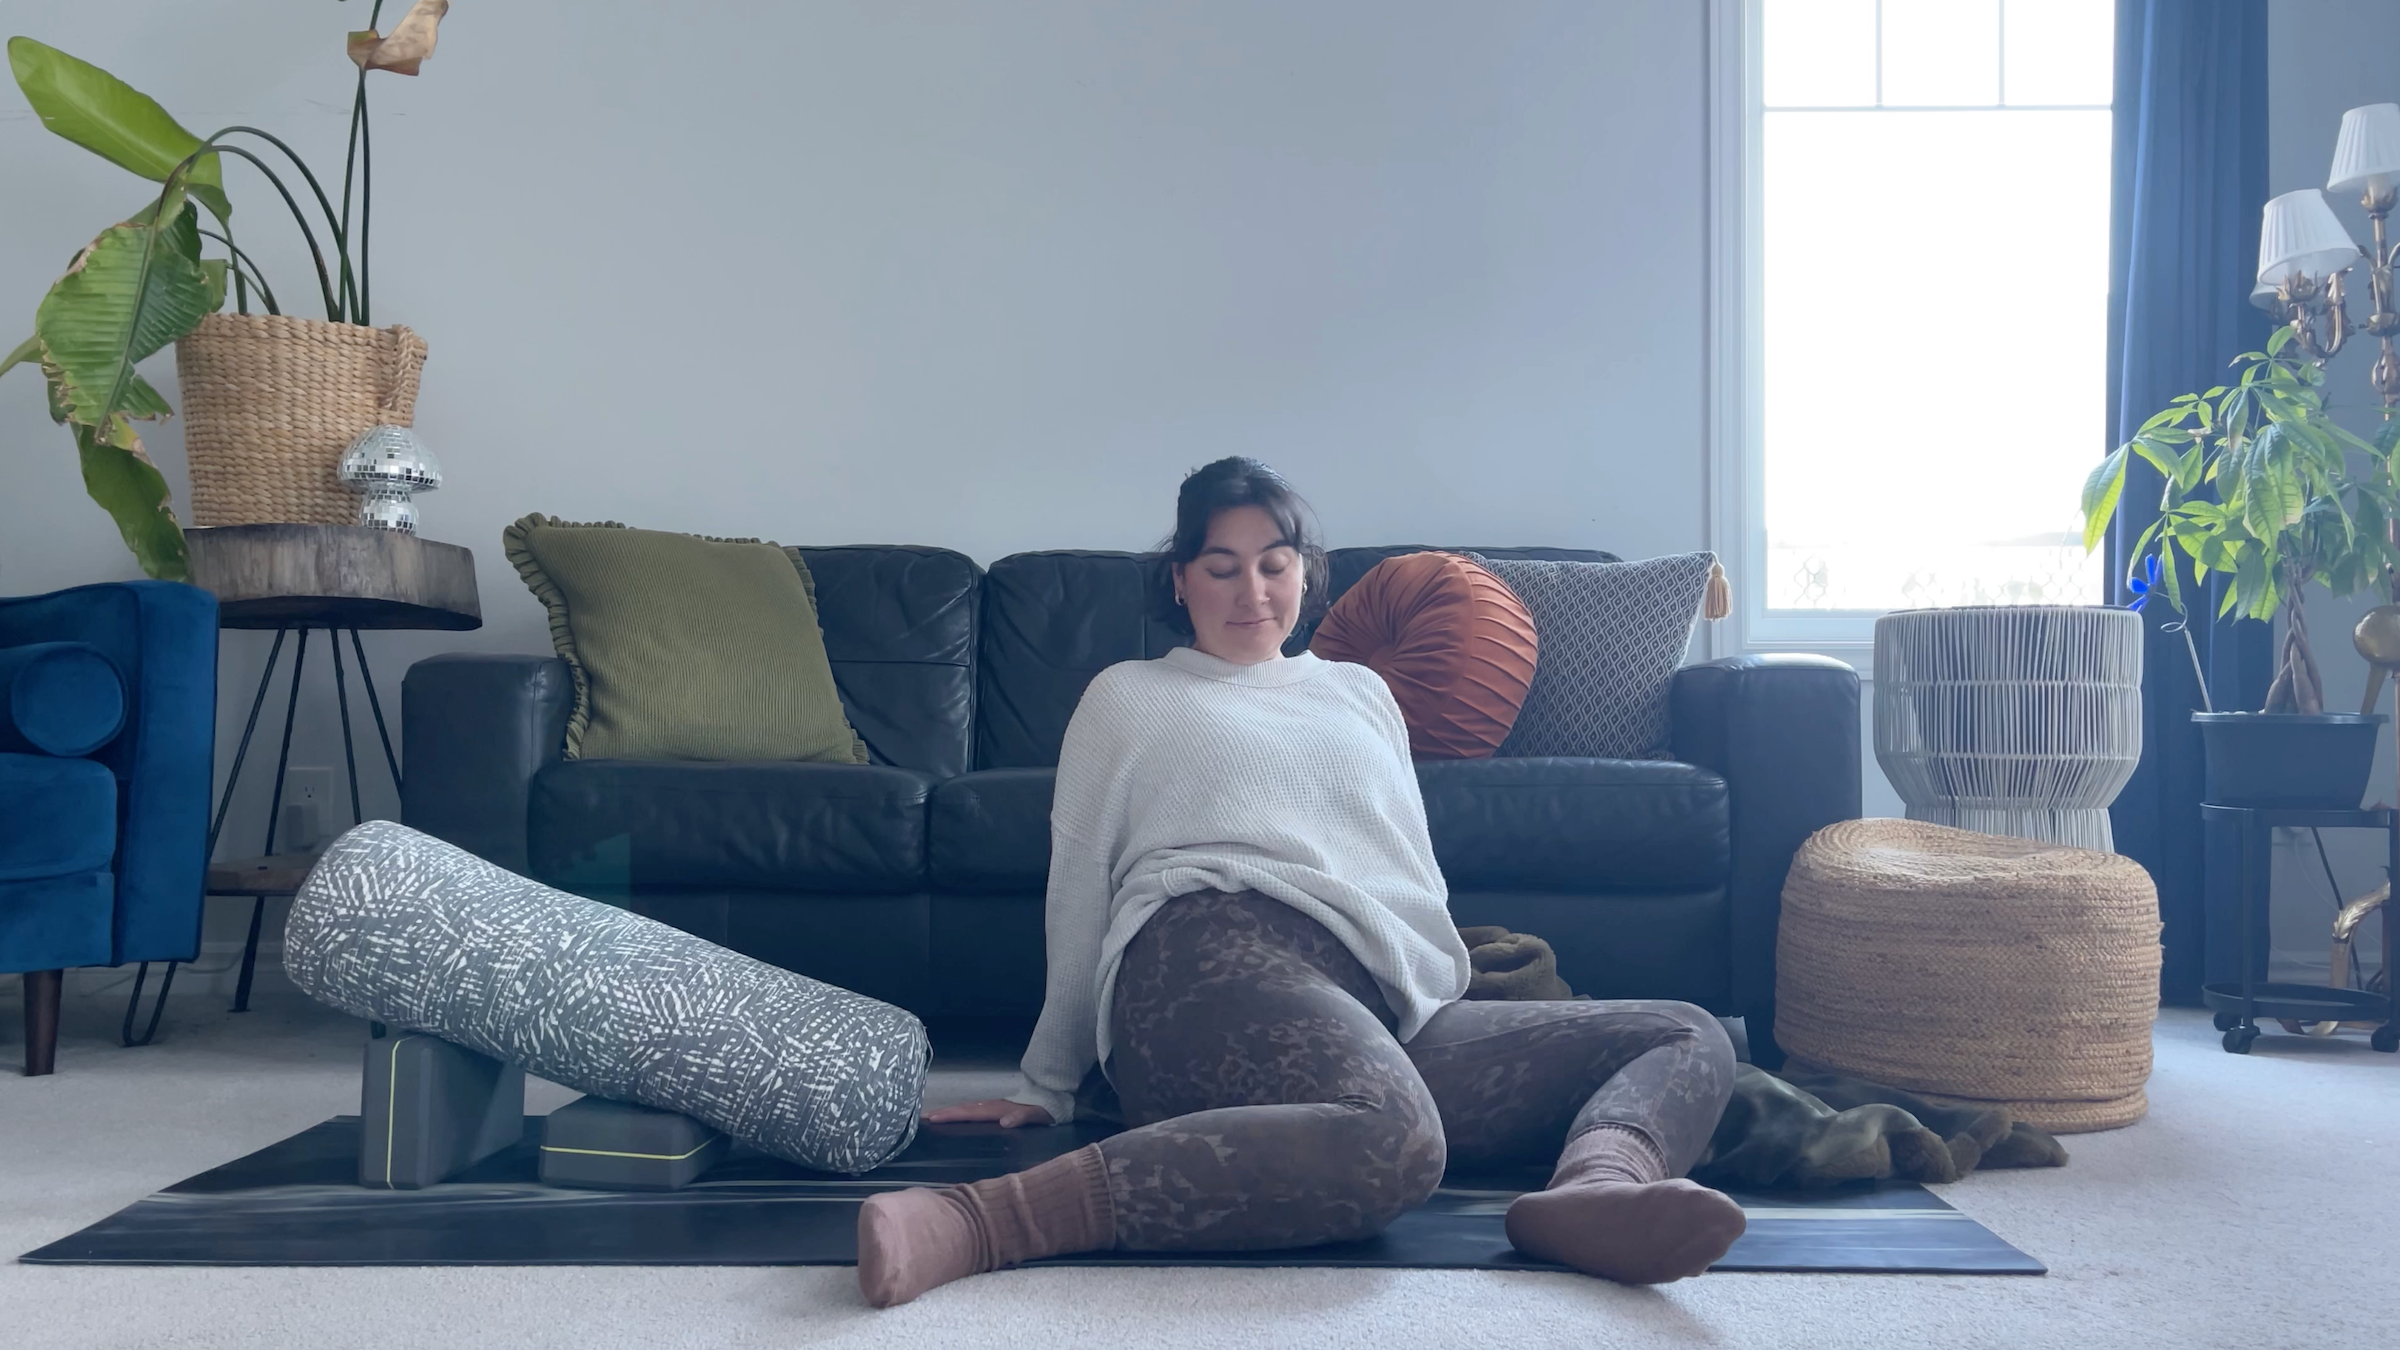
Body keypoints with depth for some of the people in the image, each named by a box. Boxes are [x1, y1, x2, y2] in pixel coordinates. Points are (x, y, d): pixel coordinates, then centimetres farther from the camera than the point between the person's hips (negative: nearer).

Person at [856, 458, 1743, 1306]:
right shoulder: (1126, 698, 23)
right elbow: (1076, 900, 17)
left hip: (1398, 1008, 6)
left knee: (1687, 1038, -12)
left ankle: (1596, 1188, -46)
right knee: (1393, 1135, -41)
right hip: (1221, 954, -6)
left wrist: (1446, 999, 13)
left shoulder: (1361, 692, 35)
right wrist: (1046, 1088, 13)